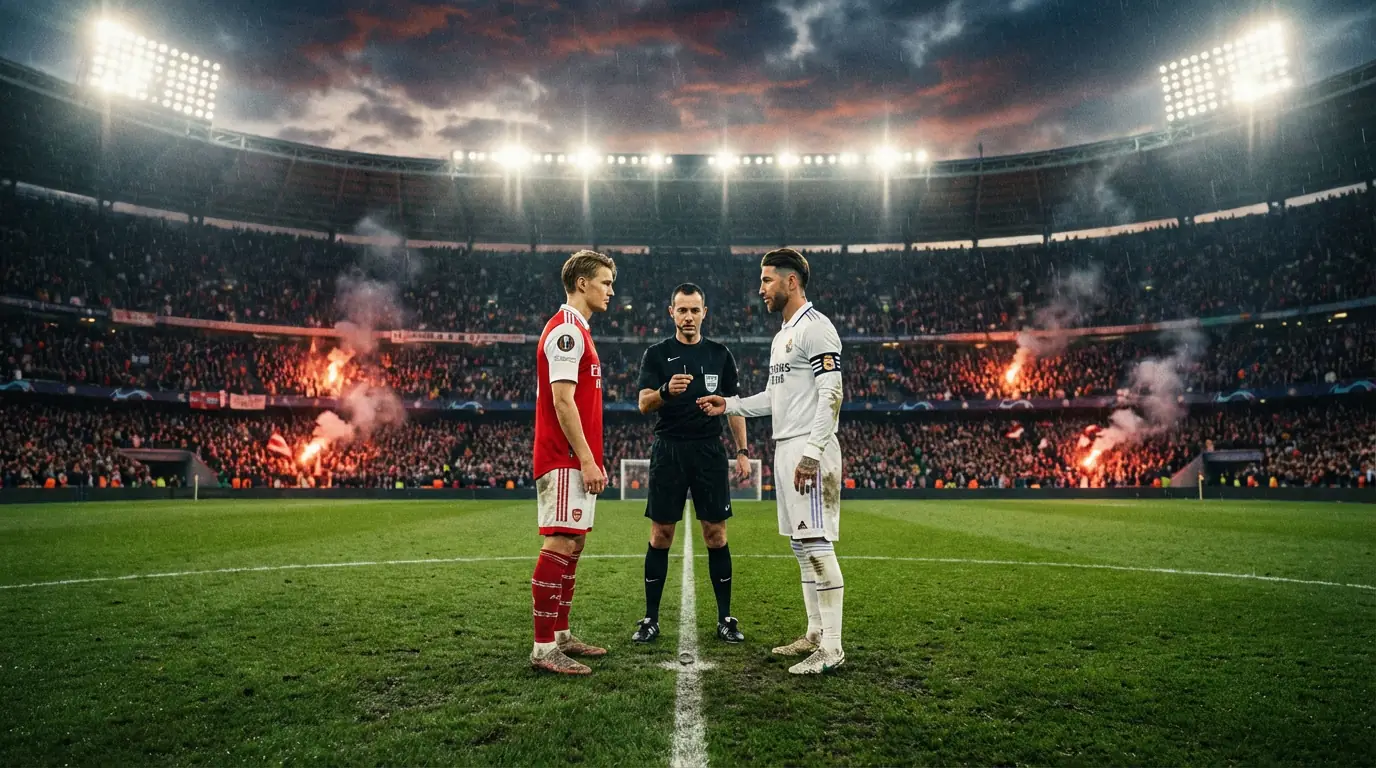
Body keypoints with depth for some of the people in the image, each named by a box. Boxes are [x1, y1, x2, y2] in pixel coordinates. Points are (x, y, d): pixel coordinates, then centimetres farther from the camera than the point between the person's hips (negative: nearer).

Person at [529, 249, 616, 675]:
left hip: (578, 461, 10)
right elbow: (562, 402, -19)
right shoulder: (566, 330, -11)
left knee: (572, 544, 13)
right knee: (559, 544, -9)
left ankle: (561, 635, 22)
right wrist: (587, 460, -19)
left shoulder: (577, 330, 21)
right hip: (566, 461, -10)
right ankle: (544, 648, -4)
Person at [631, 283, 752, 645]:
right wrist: (665, 391, -30)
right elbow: (643, 404, -8)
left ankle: (725, 618, 14)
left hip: (710, 452, 1)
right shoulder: (657, 354, 3)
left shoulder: (720, 354, 9)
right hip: (668, 452, -1)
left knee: (716, 534, 3)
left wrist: (743, 451, 4)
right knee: (660, 536, 3)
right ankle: (651, 619, 14)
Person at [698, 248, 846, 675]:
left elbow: (831, 395, -18)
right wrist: (729, 405, 20)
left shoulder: (815, 327, -11)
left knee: (817, 543, -9)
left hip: (808, 449, -10)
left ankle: (831, 647, -2)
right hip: (785, 447, 10)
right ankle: (815, 633, 22)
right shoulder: (783, 334, 20)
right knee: (801, 544, 13)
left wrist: (811, 452, -23)